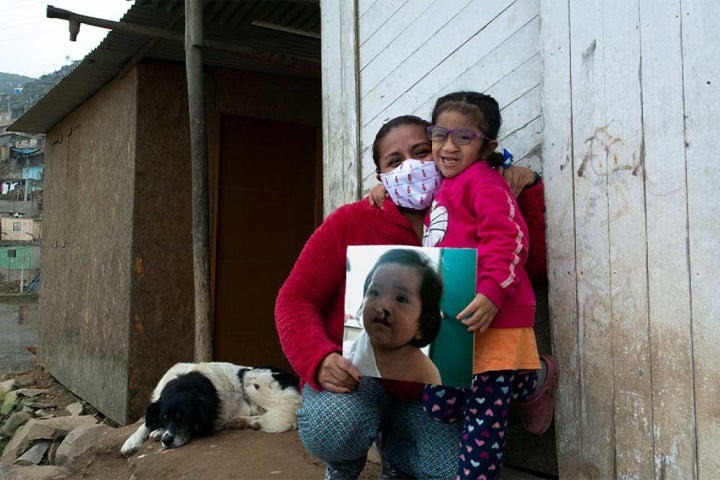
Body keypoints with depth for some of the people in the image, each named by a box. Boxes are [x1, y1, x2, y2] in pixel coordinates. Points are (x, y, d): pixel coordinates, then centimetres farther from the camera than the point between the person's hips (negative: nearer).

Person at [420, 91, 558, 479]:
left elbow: (509, 239, -19)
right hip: (451, 322, 10)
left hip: (488, 318, -10)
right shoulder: (442, 188, 23)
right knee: (439, 405, 12)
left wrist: (492, 294, -31)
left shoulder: (482, 179, -6)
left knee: (483, 411, -4)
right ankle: (529, 382, 26)